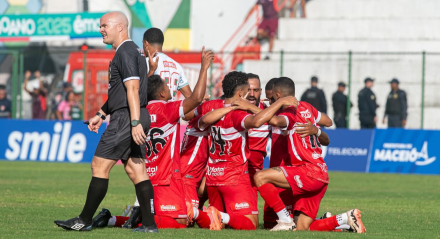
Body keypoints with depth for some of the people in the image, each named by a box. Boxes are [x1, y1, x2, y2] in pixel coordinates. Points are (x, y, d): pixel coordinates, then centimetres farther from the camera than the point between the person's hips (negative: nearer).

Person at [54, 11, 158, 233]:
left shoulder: (125, 52, -12)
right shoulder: (133, 51, 20)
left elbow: (132, 89, -21)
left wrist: (135, 122, -27)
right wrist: (100, 115, 31)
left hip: (125, 118, -10)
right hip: (134, 118, 10)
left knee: (99, 165, -4)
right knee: (136, 171, 6)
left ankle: (84, 221, 0)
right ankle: (149, 223, 0)